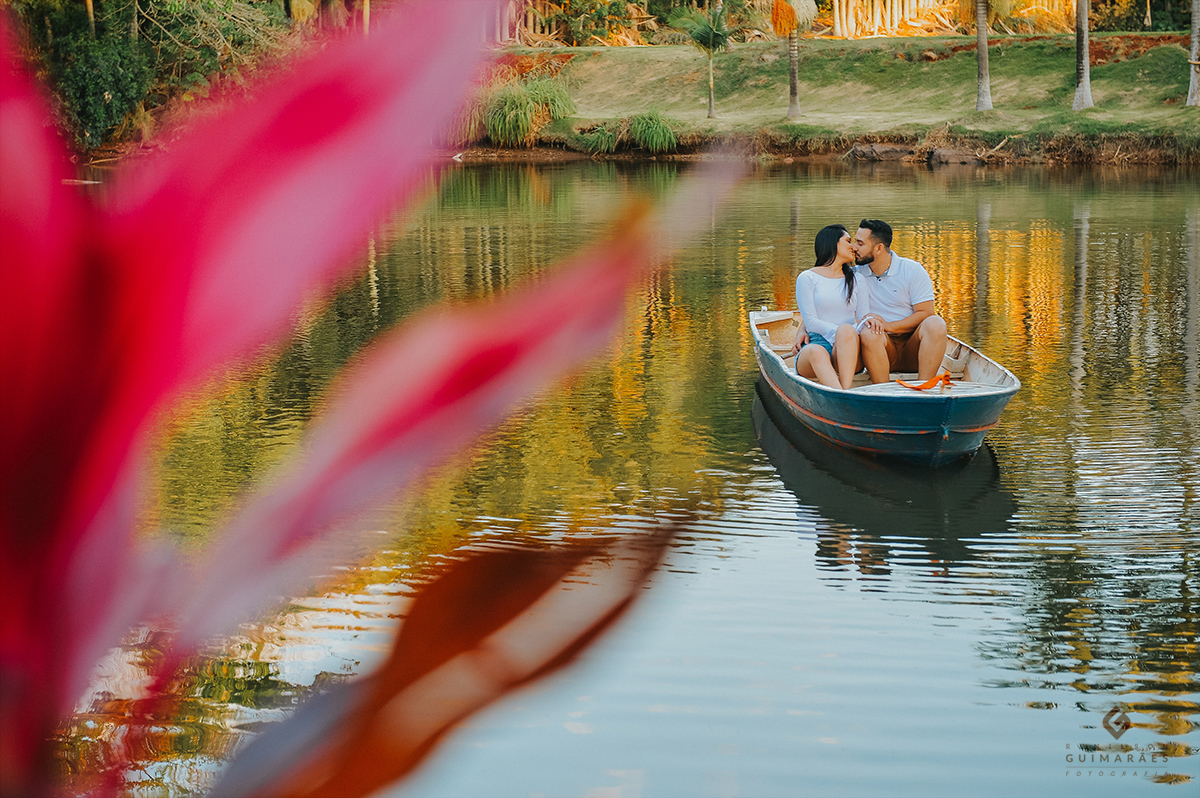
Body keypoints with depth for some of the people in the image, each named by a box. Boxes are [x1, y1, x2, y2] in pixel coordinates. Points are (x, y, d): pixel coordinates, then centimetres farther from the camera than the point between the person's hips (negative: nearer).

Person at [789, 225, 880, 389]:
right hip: (816, 342, -2)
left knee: (846, 330, -33)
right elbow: (811, 321, -1)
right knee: (816, 352, -39)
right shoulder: (808, 278, 8)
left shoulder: (857, 279, 21)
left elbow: (863, 314, 13)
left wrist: (868, 320, -13)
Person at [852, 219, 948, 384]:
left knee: (935, 324, -31)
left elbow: (925, 313, -4)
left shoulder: (912, 270, 2)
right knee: (869, 333, -33)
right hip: (881, 347, 0)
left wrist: (889, 326, -17)